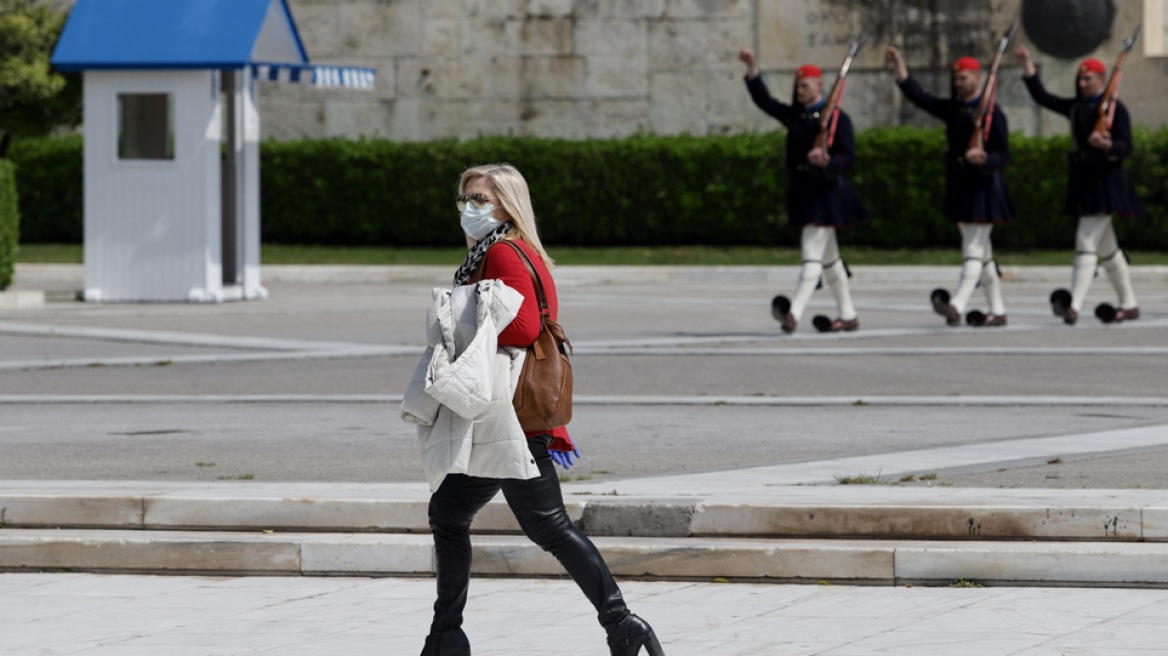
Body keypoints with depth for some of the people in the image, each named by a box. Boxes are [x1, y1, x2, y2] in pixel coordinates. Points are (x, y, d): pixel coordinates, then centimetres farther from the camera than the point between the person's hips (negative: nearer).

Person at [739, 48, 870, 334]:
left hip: (826, 191, -7)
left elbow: (849, 159, -12)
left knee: (812, 250, -16)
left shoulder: (836, 118, -7)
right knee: (828, 257, 14)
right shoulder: (795, 115, 11)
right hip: (803, 191, 7)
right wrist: (752, 69, -7)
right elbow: (764, 101, 6)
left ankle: (794, 313, -28)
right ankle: (848, 316, 24)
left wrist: (826, 161, -32)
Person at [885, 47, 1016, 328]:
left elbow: (1003, 154, -10)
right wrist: (901, 71, -1)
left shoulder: (992, 112, -9)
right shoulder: (954, 109, 12)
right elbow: (922, 99, 8)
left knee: (973, 250, -13)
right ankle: (997, 311, 19)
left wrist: (984, 159, -30)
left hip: (983, 187, -8)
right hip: (960, 187, 8)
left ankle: (956, 307, -25)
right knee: (981, 252, 12)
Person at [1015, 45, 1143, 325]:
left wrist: (1106, 145, -33)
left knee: (1086, 241, -16)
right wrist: (1028, 67, 4)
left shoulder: (1115, 108, -8)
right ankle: (1130, 305, 22)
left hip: (1105, 181, -8)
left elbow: (1126, 147, -13)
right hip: (1083, 181, 8)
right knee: (1106, 248, 13)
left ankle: (1073, 306, -24)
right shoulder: (1076, 107, 13)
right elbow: (1042, 97, 13)